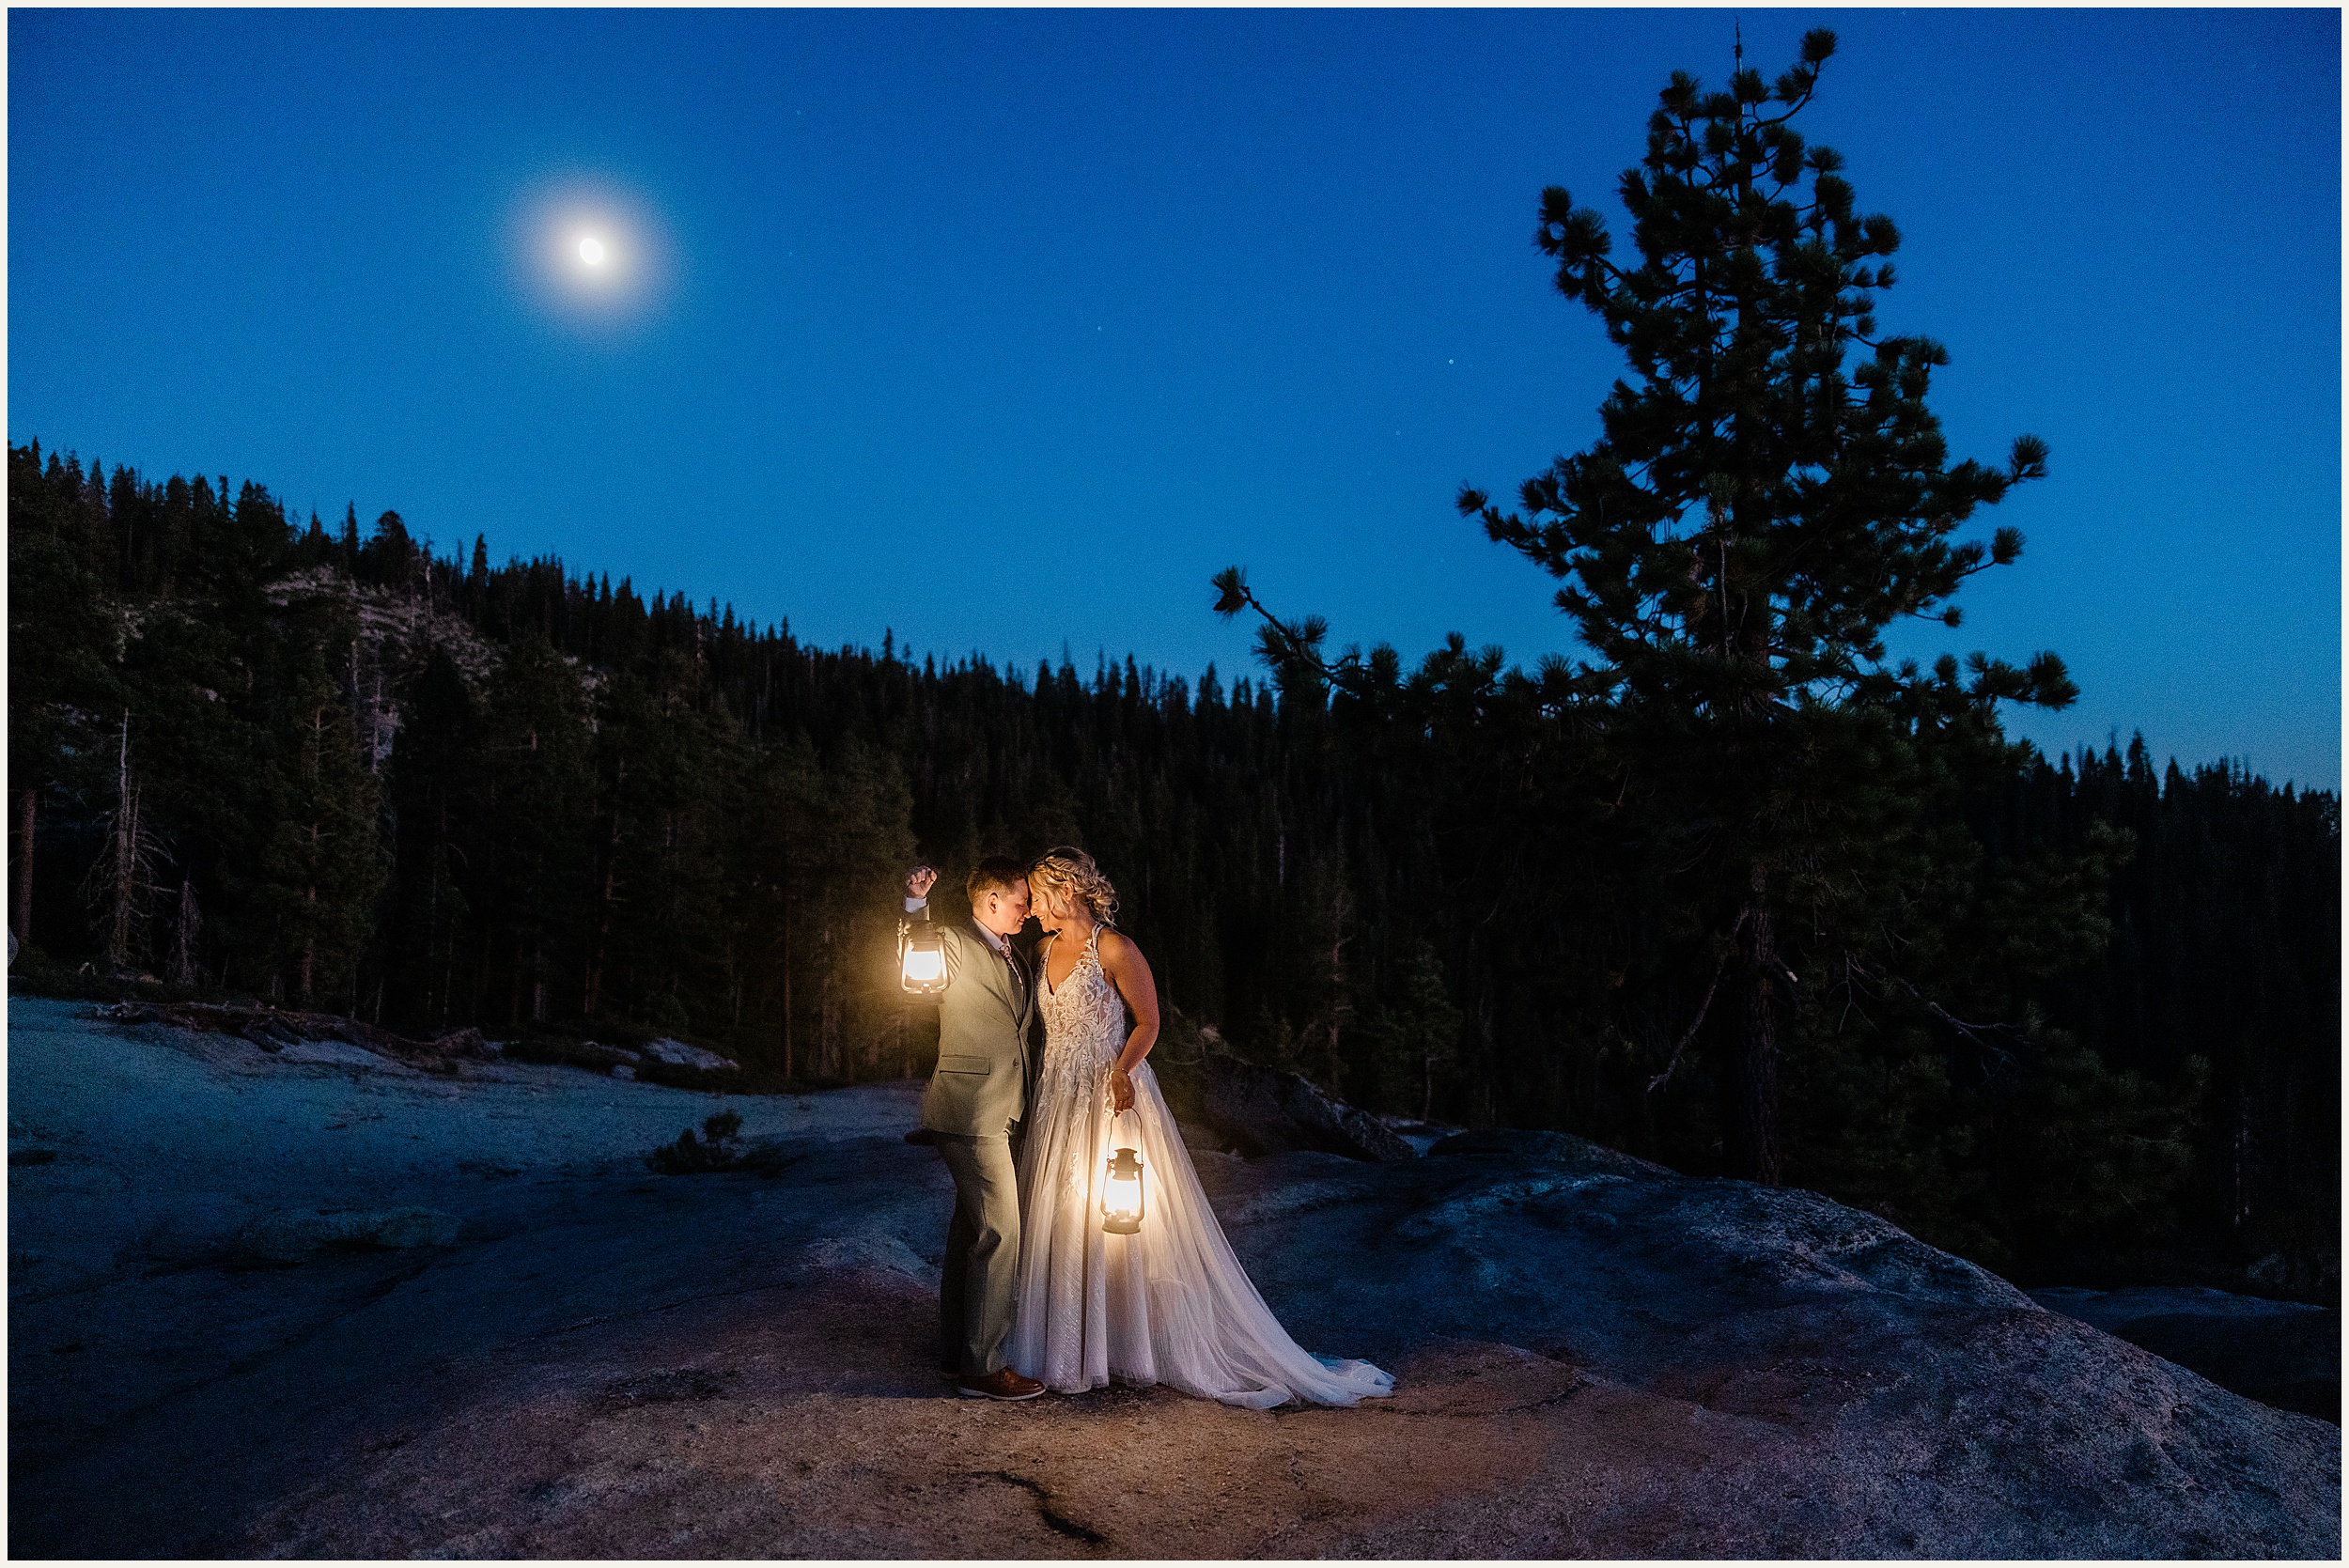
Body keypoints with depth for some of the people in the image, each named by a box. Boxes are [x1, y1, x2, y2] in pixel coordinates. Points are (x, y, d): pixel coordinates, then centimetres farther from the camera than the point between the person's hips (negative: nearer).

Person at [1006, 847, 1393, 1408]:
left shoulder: (1114, 949, -12)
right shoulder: (1045, 950, 9)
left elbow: (1148, 1021, -10)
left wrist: (1122, 1071, -24)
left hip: (1110, 1100, -7)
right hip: (1058, 1102, 7)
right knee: (1058, 1223, 9)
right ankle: (1070, 1347, 22)